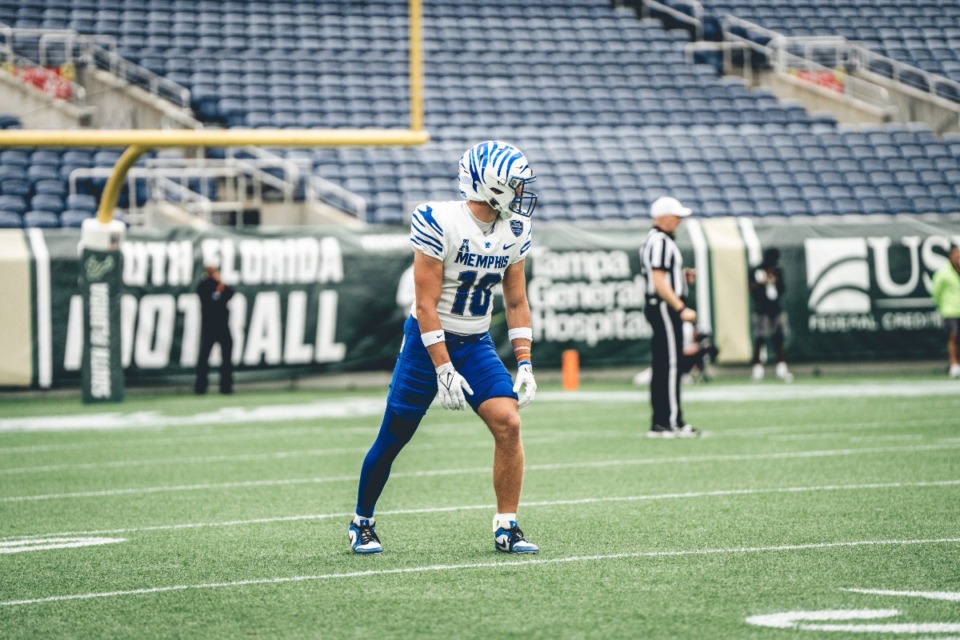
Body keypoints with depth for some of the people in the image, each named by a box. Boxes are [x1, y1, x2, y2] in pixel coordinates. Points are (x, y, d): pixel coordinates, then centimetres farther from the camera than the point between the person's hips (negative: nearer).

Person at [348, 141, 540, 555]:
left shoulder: (514, 232, -1)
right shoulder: (441, 223, -21)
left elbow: (516, 302, 8)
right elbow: (425, 304, -20)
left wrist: (524, 362, 0)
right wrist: (444, 368, -23)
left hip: (476, 345, 5)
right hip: (429, 340, -5)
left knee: (508, 423, -15)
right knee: (393, 439, 4)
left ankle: (507, 528, -7)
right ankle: (362, 522, 26)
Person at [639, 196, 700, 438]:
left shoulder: (654, 240, 19)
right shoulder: (660, 241, -14)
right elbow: (659, 283, -21)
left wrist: (683, 277, 12)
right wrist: (681, 309, -22)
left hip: (657, 309, 11)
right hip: (665, 308, -11)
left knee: (662, 366, 10)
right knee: (670, 365, -10)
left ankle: (659, 423, 11)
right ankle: (671, 423, -11)